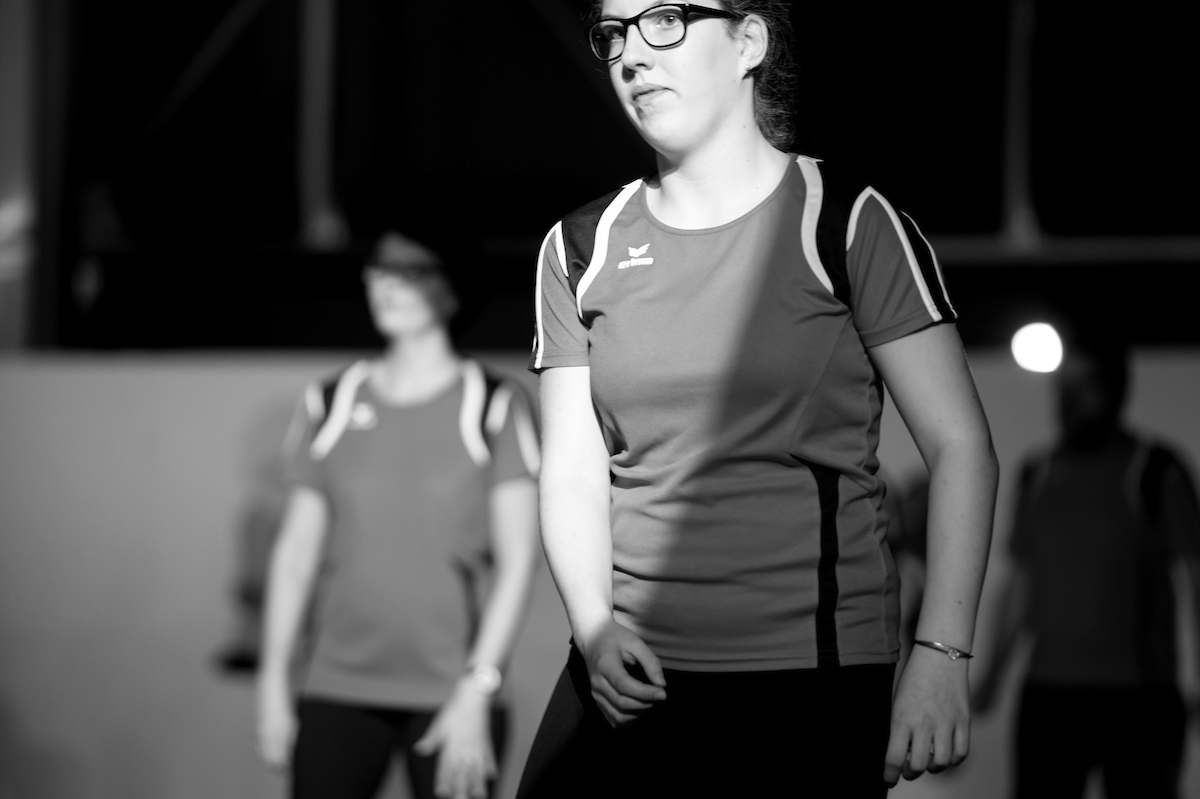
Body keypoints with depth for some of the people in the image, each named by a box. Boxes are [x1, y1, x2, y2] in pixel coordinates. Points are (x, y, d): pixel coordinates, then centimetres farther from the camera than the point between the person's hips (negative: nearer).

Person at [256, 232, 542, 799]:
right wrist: (273, 681, 8)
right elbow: (296, 549, 12)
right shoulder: (331, 406, 9)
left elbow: (517, 559, -3)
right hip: (336, 691, 3)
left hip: (450, 694, -3)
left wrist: (477, 690, -10)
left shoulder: (492, 407, 0)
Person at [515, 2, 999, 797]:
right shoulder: (581, 250, 8)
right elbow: (574, 473, 7)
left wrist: (942, 655, -13)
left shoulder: (844, 224, -4)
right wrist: (595, 627, -10)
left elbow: (960, 444, -4)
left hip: (813, 680, -3)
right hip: (632, 672, 4)